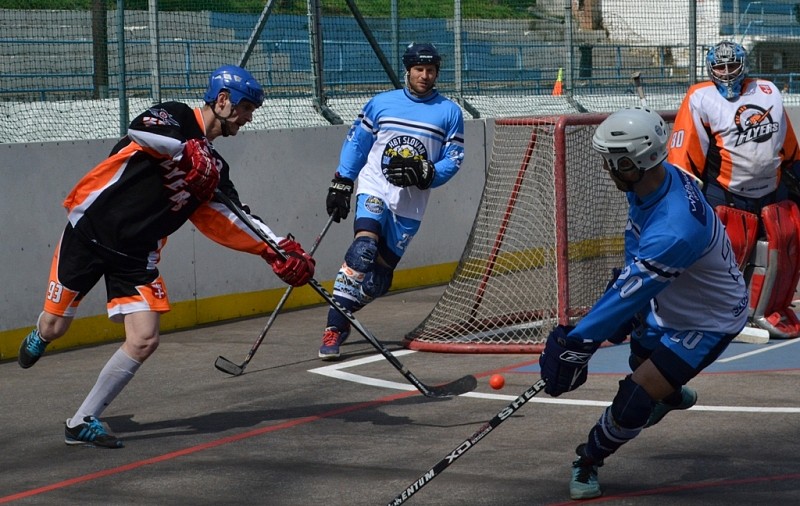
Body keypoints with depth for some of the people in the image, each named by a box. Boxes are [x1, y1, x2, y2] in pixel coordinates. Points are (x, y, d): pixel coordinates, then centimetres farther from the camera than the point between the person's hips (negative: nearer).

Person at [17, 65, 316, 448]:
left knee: (144, 340, -9)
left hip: (137, 254, 6)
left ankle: (82, 422, 5)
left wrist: (278, 249, -3)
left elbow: (232, 221, 8)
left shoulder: (214, 167, 12)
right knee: (54, 328, 4)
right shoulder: (176, 118, -8)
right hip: (89, 231, -6)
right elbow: (141, 131, -30)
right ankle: (39, 339, 44)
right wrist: (191, 153, -25)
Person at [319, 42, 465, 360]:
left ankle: (341, 313, 18)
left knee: (379, 275, -2)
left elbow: (453, 159, 3)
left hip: (411, 205, 2)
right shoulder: (381, 103, 6)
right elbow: (355, 143, 12)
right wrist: (340, 184, 5)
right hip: (374, 190, -2)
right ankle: (334, 328, -25)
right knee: (364, 249, -25)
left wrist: (423, 174, -15)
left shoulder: (449, 113, 5)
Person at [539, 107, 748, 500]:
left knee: (634, 402, -13)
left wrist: (574, 344, -32)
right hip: (668, 301, 9)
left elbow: (628, 296, -37)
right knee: (642, 359, 33)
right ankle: (673, 396, 67)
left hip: (708, 322, -9)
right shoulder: (660, 177, -16)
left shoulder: (674, 230, -43)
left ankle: (589, 461, 13)